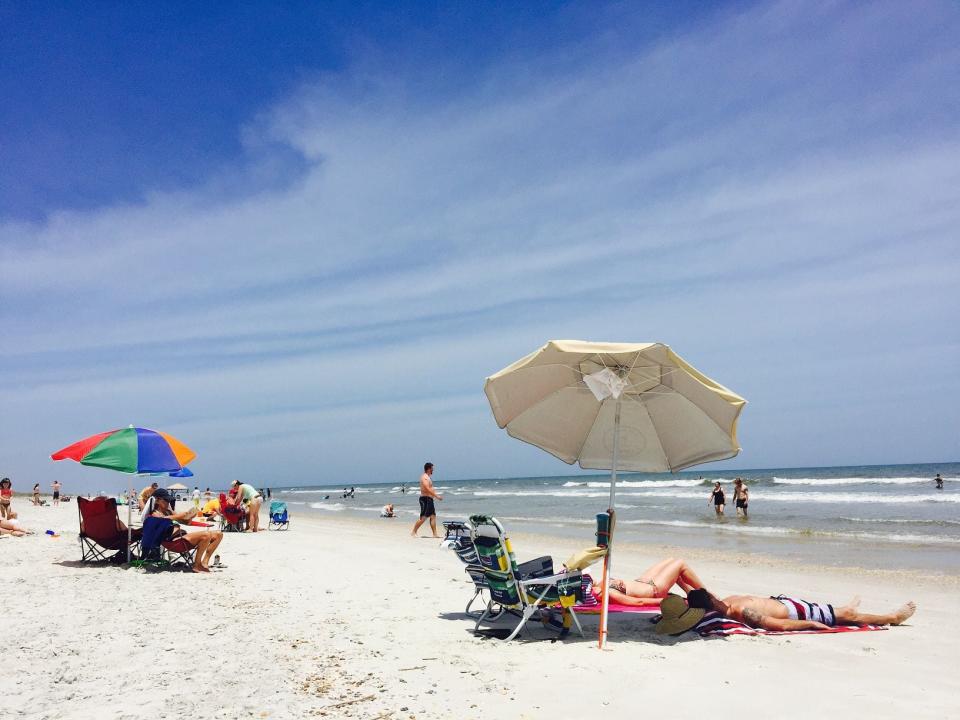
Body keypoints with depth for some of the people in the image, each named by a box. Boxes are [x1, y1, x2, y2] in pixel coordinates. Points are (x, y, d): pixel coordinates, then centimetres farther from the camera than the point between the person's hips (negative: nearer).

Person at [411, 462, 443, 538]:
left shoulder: (428, 477, 18)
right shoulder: (425, 477, -14)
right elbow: (428, 489, -23)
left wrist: (436, 496, 22)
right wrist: (437, 496, -22)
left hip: (429, 499, 11)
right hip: (425, 499, -11)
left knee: (433, 516, 7)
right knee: (423, 517, -9)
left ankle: (435, 534, 7)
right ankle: (414, 532, -2)